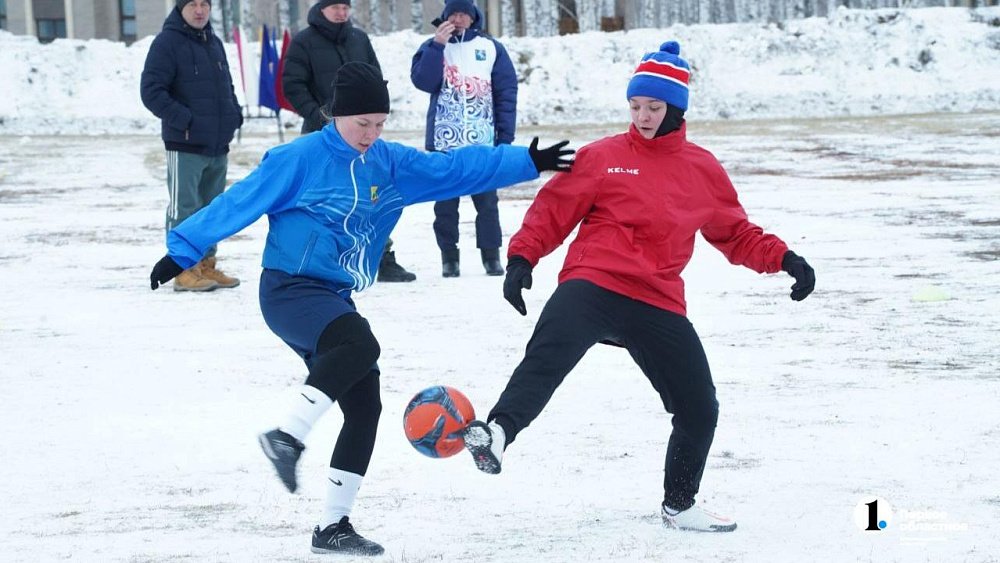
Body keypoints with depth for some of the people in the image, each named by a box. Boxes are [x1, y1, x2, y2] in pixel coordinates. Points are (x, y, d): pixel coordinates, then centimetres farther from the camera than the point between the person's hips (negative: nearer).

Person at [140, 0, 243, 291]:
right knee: (184, 208, -4)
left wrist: (234, 114, 8)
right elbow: (151, 90, -15)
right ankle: (184, 269, 0)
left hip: (218, 146, 8)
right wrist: (183, 120, -19)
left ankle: (206, 264, 22)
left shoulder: (214, 43, 14)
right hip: (185, 146, -8)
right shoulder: (167, 43, -10)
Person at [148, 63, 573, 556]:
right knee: (360, 345, -34)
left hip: (333, 300, 7)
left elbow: (457, 168, 8)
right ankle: (287, 435, -33)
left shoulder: (391, 164, 8)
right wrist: (182, 251, -4)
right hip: (289, 290, -7)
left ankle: (333, 526, 11)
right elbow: (238, 203, -6)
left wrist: (528, 162, 2)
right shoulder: (300, 160, -10)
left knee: (364, 406, 3)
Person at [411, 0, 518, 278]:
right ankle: (449, 256, 11)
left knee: (486, 200, 1)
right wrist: (437, 45, -16)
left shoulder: (491, 48, 4)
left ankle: (491, 255, 8)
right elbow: (423, 81, -10)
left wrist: (505, 137, -3)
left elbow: (507, 92, 2)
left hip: (483, 142, -1)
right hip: (443, 142, 1)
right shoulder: (432, 48, 7)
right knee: (445, 202, 4)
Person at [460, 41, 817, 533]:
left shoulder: (702, 170, 13)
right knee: (548, 355, -33)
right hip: (592, 284, -4)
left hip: (658, 305, 4)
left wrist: (784, 259, 8)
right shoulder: (602, 157, 4)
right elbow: (553, 211, 5)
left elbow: (736, 234, 21)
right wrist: (522, 257, -8)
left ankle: (679, 506, 28)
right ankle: (498, 431, -51)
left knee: (699, 409, 7)